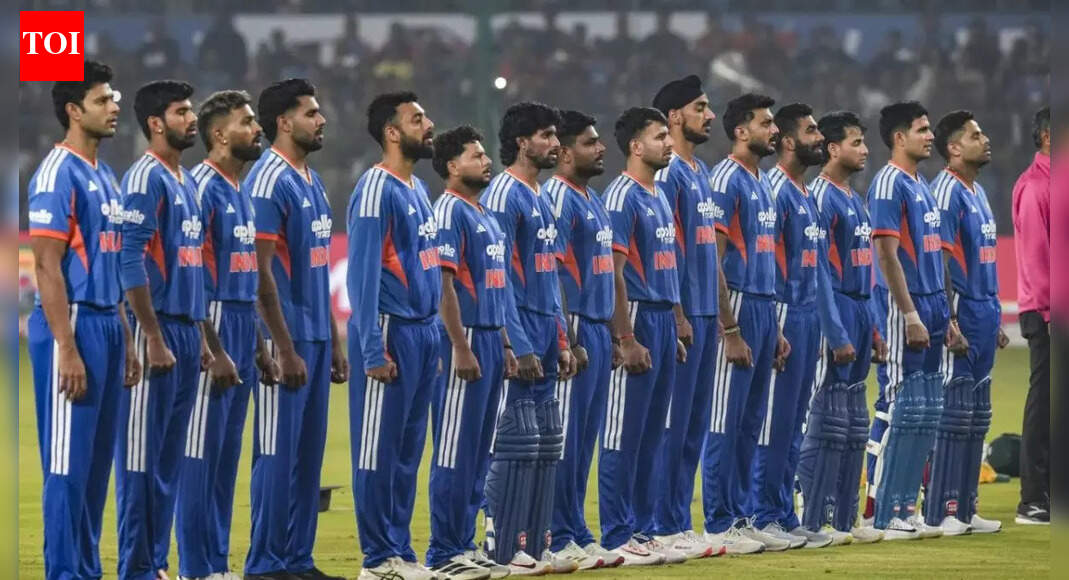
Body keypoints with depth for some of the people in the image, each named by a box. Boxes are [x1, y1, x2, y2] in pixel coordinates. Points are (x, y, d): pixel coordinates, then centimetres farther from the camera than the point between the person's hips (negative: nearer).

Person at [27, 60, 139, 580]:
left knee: (97, 463, 11)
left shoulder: (105, 177, 16)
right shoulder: (58, 174, -12)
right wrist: (68, 350, -20)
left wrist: (125, 342, 19)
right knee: (68, 464, -6)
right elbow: (48, 268, -16)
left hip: (106, 325, 9)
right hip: (72, 325, -9)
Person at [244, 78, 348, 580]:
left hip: (316, 338, 9)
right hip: (285, 338, -9)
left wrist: (333, 344, 19)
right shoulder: (268, 181, -12)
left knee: (308, 454, 9)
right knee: (278, 454, -5)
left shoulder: (313, 181, 15)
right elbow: (261, 273, -16)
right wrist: (286, 350, -19)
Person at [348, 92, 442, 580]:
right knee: (379, 450, -3)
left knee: (408, 451, 11)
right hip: (392, 331, -9)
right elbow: (364, 273, -16)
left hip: (424, 332, 9)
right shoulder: (376, 190, -12)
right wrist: (374, 351, -20)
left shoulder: (418, 190, 16)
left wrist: (434, 338, 16)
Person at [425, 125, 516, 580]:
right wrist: (461, 349, -21)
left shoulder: (486, 216, 18)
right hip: (464, 339, -9)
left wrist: (504, 345, 19)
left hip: (489, 340, 9)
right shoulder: (450, 211, -10)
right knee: (455, 452, -7)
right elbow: (444, 284, -17)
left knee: (478, 455, 11)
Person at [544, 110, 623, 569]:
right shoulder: (558, 198, -11)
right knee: (565, 439, -6)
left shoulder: (594, 200, 18)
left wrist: (611, 336, 20)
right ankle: (560, 540, -4)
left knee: (584, 440, 11)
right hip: (575, 328, -9)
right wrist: (569, 338, -22)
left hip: (598, 330, 9)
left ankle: (577, 534, 15)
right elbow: (552, 273, -17)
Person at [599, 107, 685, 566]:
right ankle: (617, 538, -3)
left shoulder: (661, 197, 17)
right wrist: (627, 340, -19)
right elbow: (613, 272, -16)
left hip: (663, 321, 9)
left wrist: (675, 333, 17)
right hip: (638, 319, -9)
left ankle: (641, 529, 15)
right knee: (624, 435, -5)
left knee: (651, 437, 11)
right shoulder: (622, 197, -11)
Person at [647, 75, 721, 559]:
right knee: (673, 423, -6)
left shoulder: (700, 171, 17)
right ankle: (666, 528, -3)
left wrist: (714, 312, 18)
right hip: (682, 314, -9)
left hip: (703, 315, 9)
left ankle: (679, 523, 14)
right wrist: (679, 316, -19)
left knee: (695, 425, 10)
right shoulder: (668, 173, -11)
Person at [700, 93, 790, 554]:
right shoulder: (726, 181, -11)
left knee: (750, 424, 11)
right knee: (726, 422, -5)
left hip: (764, 308, 9)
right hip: (738, 307, -9)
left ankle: (739, 518, 16)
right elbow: (713, 262, -15)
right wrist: (731, 332, -19)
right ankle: (718, 525, -3)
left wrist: (775, 329, 19)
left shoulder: (763, 184, 17)